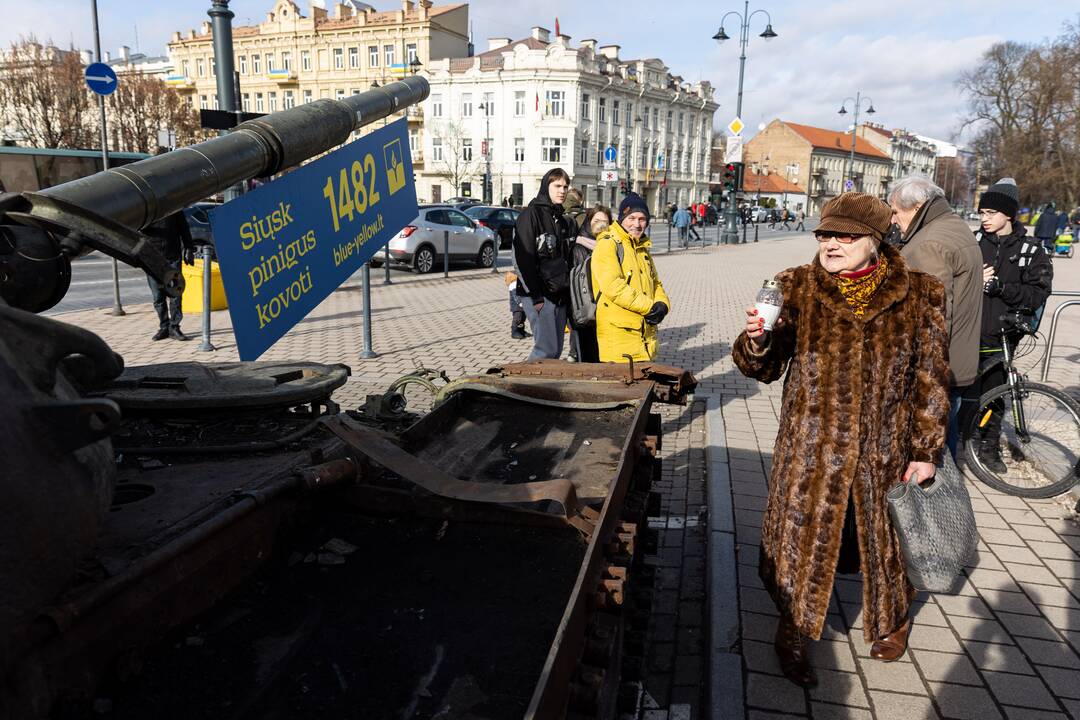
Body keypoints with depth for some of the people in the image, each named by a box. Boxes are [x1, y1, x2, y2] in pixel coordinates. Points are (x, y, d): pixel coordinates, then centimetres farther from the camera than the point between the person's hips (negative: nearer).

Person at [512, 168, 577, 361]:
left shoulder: (565, 220, 17)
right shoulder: (531, 215, -6)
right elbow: (523, 259, -13)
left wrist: (569, 292, 7)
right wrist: (535, 296, -16)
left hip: (560, 294, 7)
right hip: (538, 294, -7)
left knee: (556, 349, 7)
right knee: (547, 349, -12)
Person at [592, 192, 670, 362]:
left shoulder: (642, 248, 20)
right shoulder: (607, 245, -8)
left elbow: (655, 283, 25)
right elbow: (613, 286, -20)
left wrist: (662, 304, 1)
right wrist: (649, 307, -16)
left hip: (645, 334, 9)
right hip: (618, 334, -8)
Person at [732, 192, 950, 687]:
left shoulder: (917, 295, -3)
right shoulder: (797, 288, -4)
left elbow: (931, 379, 1)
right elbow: (765, 368, -4)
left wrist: (925, 451, 0)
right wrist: (757, 340, -26)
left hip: (886, 452, 1)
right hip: (811, 447, 0)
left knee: (885, 538, 19)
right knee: (801, 538, 7)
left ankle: (893, 618, 50)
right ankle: (792, 634, 32)